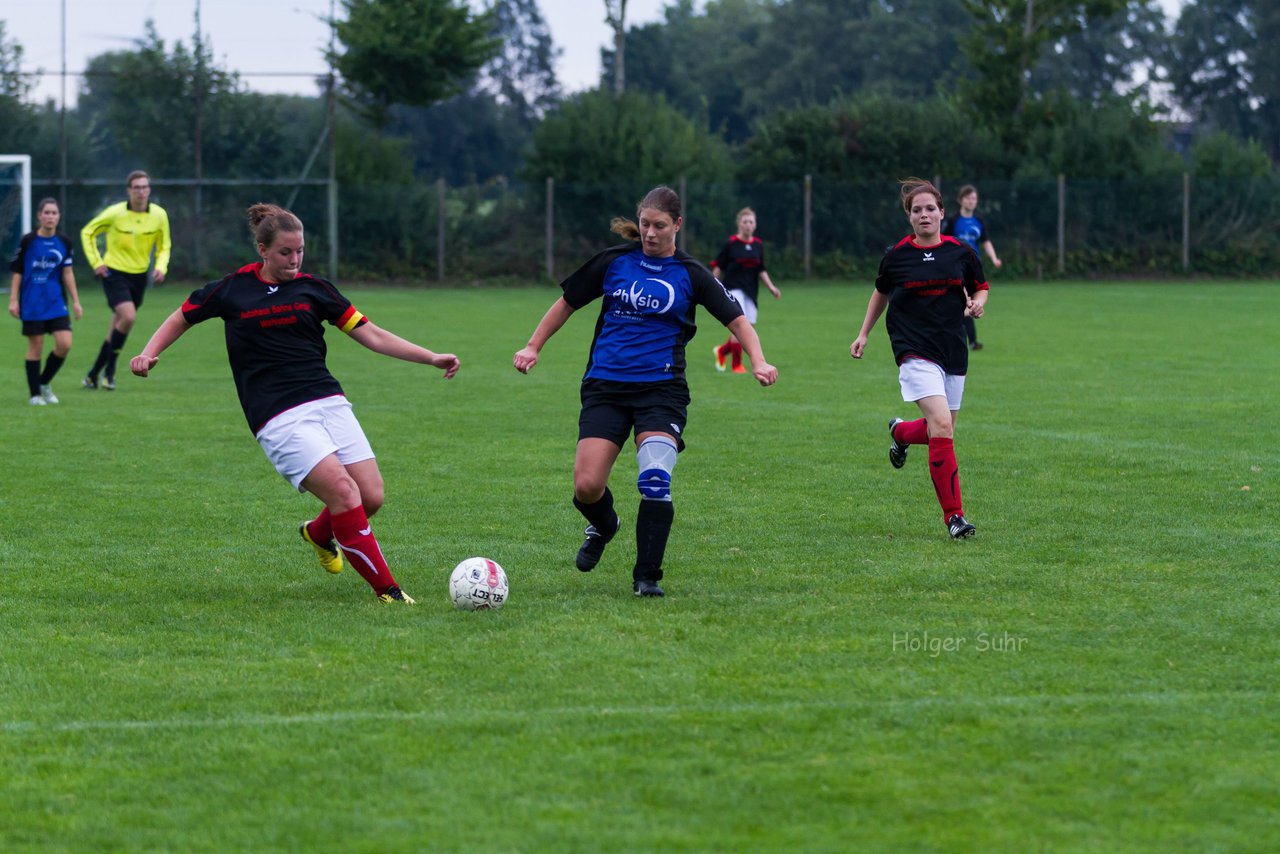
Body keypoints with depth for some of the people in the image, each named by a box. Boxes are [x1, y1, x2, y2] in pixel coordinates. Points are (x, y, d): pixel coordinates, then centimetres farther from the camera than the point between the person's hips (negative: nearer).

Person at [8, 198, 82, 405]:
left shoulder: (63, 242, 3)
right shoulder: (27, 241, -6)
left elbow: (67, 273, 8)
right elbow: (18, 272, -2)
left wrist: (75, 301, 6)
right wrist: (13, 300, -6)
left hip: (56, 303, 3)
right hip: (32, 303, -3)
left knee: (64, 344, -8)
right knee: (35, 347, 0)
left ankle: (45, 382, 16)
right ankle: (35, 394, 11)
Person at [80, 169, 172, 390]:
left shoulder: (159, 215, -4)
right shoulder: (115, 213, -12)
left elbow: (164, 246, 10)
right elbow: (87, 233, 2)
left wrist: (161, 267, -9)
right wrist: (96, 262, -7)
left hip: (139, 276, 4)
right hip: (114, 273, -4)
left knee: (117, 326, 9)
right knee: (128, 316, -24)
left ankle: (94, 373, 21)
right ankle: (109, 369, -8)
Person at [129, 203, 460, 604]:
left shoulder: (312, 288, 9)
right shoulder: (232, 289, 3)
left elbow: (371, 335, 9)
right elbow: (181, 319, 18)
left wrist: (432, 358, 2)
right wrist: (149, 354, 0)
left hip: (328, 402, 4)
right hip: (278, 417, -4)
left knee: (371, 497, -6)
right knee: (343, 492, -21)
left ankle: (319, 533, 28)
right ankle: (386, 589, -12)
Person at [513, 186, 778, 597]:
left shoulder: (690, 274, 2)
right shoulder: (614, 262, 5)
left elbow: (736, 319, 3)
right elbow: (567, 302, 16)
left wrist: (758, 361, -14)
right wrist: (533, 347, 10)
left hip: (661, 390, -1)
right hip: (605, 388, 2)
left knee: (655, 478, -22)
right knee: (586, 486, -10)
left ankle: (647, 576, -7)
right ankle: (603, 526, 28)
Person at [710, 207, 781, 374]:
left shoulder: (758, 245, 8)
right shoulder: (731, 244, -5)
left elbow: (761, 271, 16)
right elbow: (718, 267, 0)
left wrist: (771, 288, 5)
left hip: (750, 290, 5)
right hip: (733, 289, -5)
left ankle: (722, 351, 29)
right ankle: (737, 365, -11)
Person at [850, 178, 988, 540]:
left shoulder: (961, 252, 2)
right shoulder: (896, 256, -1)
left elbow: (979, 288, 16)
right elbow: (881, 293, 17)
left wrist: (977, 304, -6)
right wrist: (864, 334, 17)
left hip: (953, 352, 4)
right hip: (915, 350, -4)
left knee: (942, 429, 11)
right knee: (942, 427, -19)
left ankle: (901, 432, 47)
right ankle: (954, 516, -14)